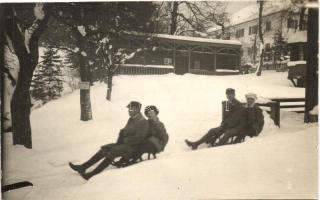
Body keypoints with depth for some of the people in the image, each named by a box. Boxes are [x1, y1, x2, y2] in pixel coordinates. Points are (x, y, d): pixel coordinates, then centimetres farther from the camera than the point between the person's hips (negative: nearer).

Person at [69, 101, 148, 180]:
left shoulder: (143, 122, -13)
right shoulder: (131, 119, 14)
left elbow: (138, 138, -20)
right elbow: (124, 131, 20)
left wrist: (125, 140, -11)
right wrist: (120, 140, 0)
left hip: (133, 147, -9)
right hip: (124, 144, 9)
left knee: (113, 152, -29)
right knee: (104, 149, -4)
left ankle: (93, 174, -31)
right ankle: (83, 167, -5)